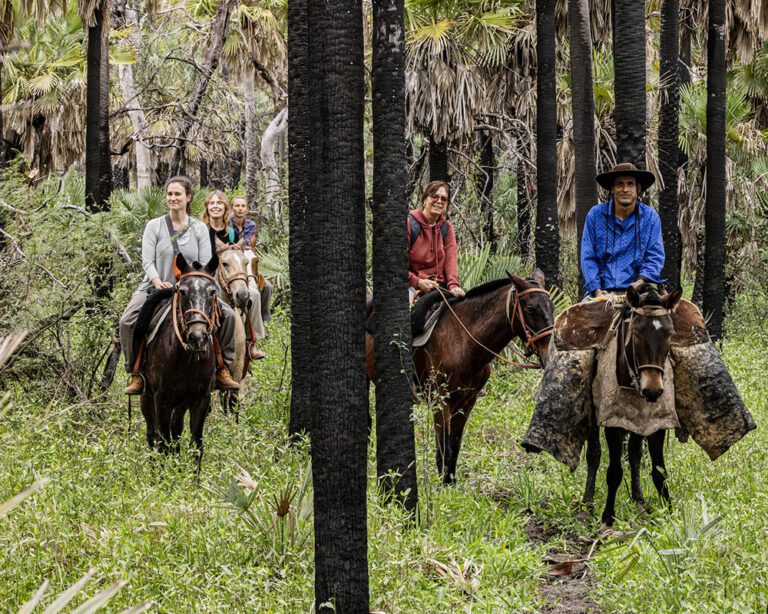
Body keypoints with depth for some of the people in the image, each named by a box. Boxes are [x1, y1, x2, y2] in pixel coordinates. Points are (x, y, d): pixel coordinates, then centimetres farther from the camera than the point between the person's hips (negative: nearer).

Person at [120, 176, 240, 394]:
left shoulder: (200, 229, 7)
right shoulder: (154, 226, 2)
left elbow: (205, 264, 1)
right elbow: (147, 260, -5)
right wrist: (158, 283, -23)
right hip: (156, 287, -2)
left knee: (227, 315, -16)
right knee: (127, 320, -27)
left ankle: (222, 370, -4)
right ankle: (136, 373, -15)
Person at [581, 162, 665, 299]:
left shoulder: (650, 217, 7)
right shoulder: (595, 215, 6)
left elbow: (656, 257, 6)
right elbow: (588, 258, 5)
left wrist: (642, 281, -14)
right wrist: (596, 290, -8)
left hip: (636, 289, 0)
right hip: (602, 290, 1)